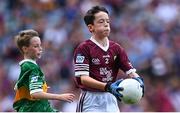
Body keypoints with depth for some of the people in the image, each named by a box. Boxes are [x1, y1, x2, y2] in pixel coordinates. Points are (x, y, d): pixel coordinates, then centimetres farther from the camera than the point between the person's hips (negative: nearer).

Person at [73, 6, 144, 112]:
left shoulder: (116, 48, 10)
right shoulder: (83, 48, -7)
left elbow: (130, 71, 5)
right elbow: (83, 78, -17)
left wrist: (138, 79, -21)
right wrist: (107, 87, -31)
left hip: (110, 100, 5)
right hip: (91, 101, -5)